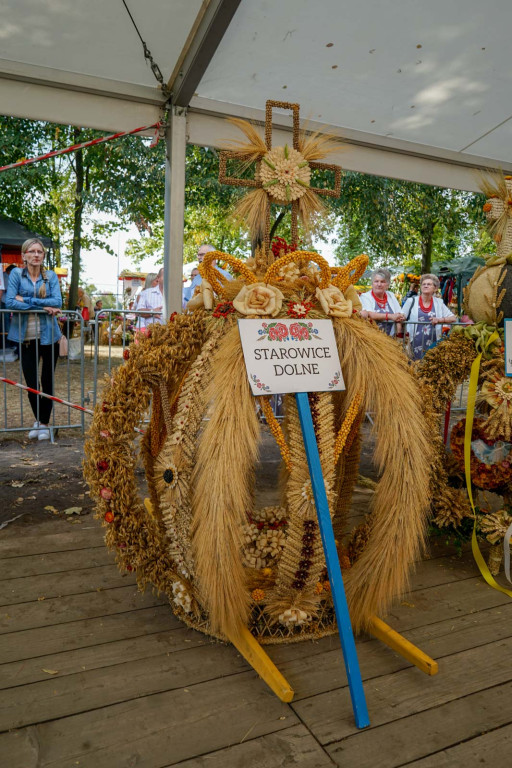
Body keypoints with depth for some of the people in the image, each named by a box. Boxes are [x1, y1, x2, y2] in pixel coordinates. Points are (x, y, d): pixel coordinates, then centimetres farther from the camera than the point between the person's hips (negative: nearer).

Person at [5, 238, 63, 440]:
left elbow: (57, 302, -11)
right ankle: (37, 421, 28)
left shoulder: (51, 276, 3)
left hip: (49, 336, 0)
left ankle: (45, 423, 21)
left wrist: (27, 300, -16)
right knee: (31, 383, 7)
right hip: (26, 337, 0)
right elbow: (10, 302, -12)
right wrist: (42, 306, -16)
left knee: (47, 382, 6)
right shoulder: (16, 274, 0)